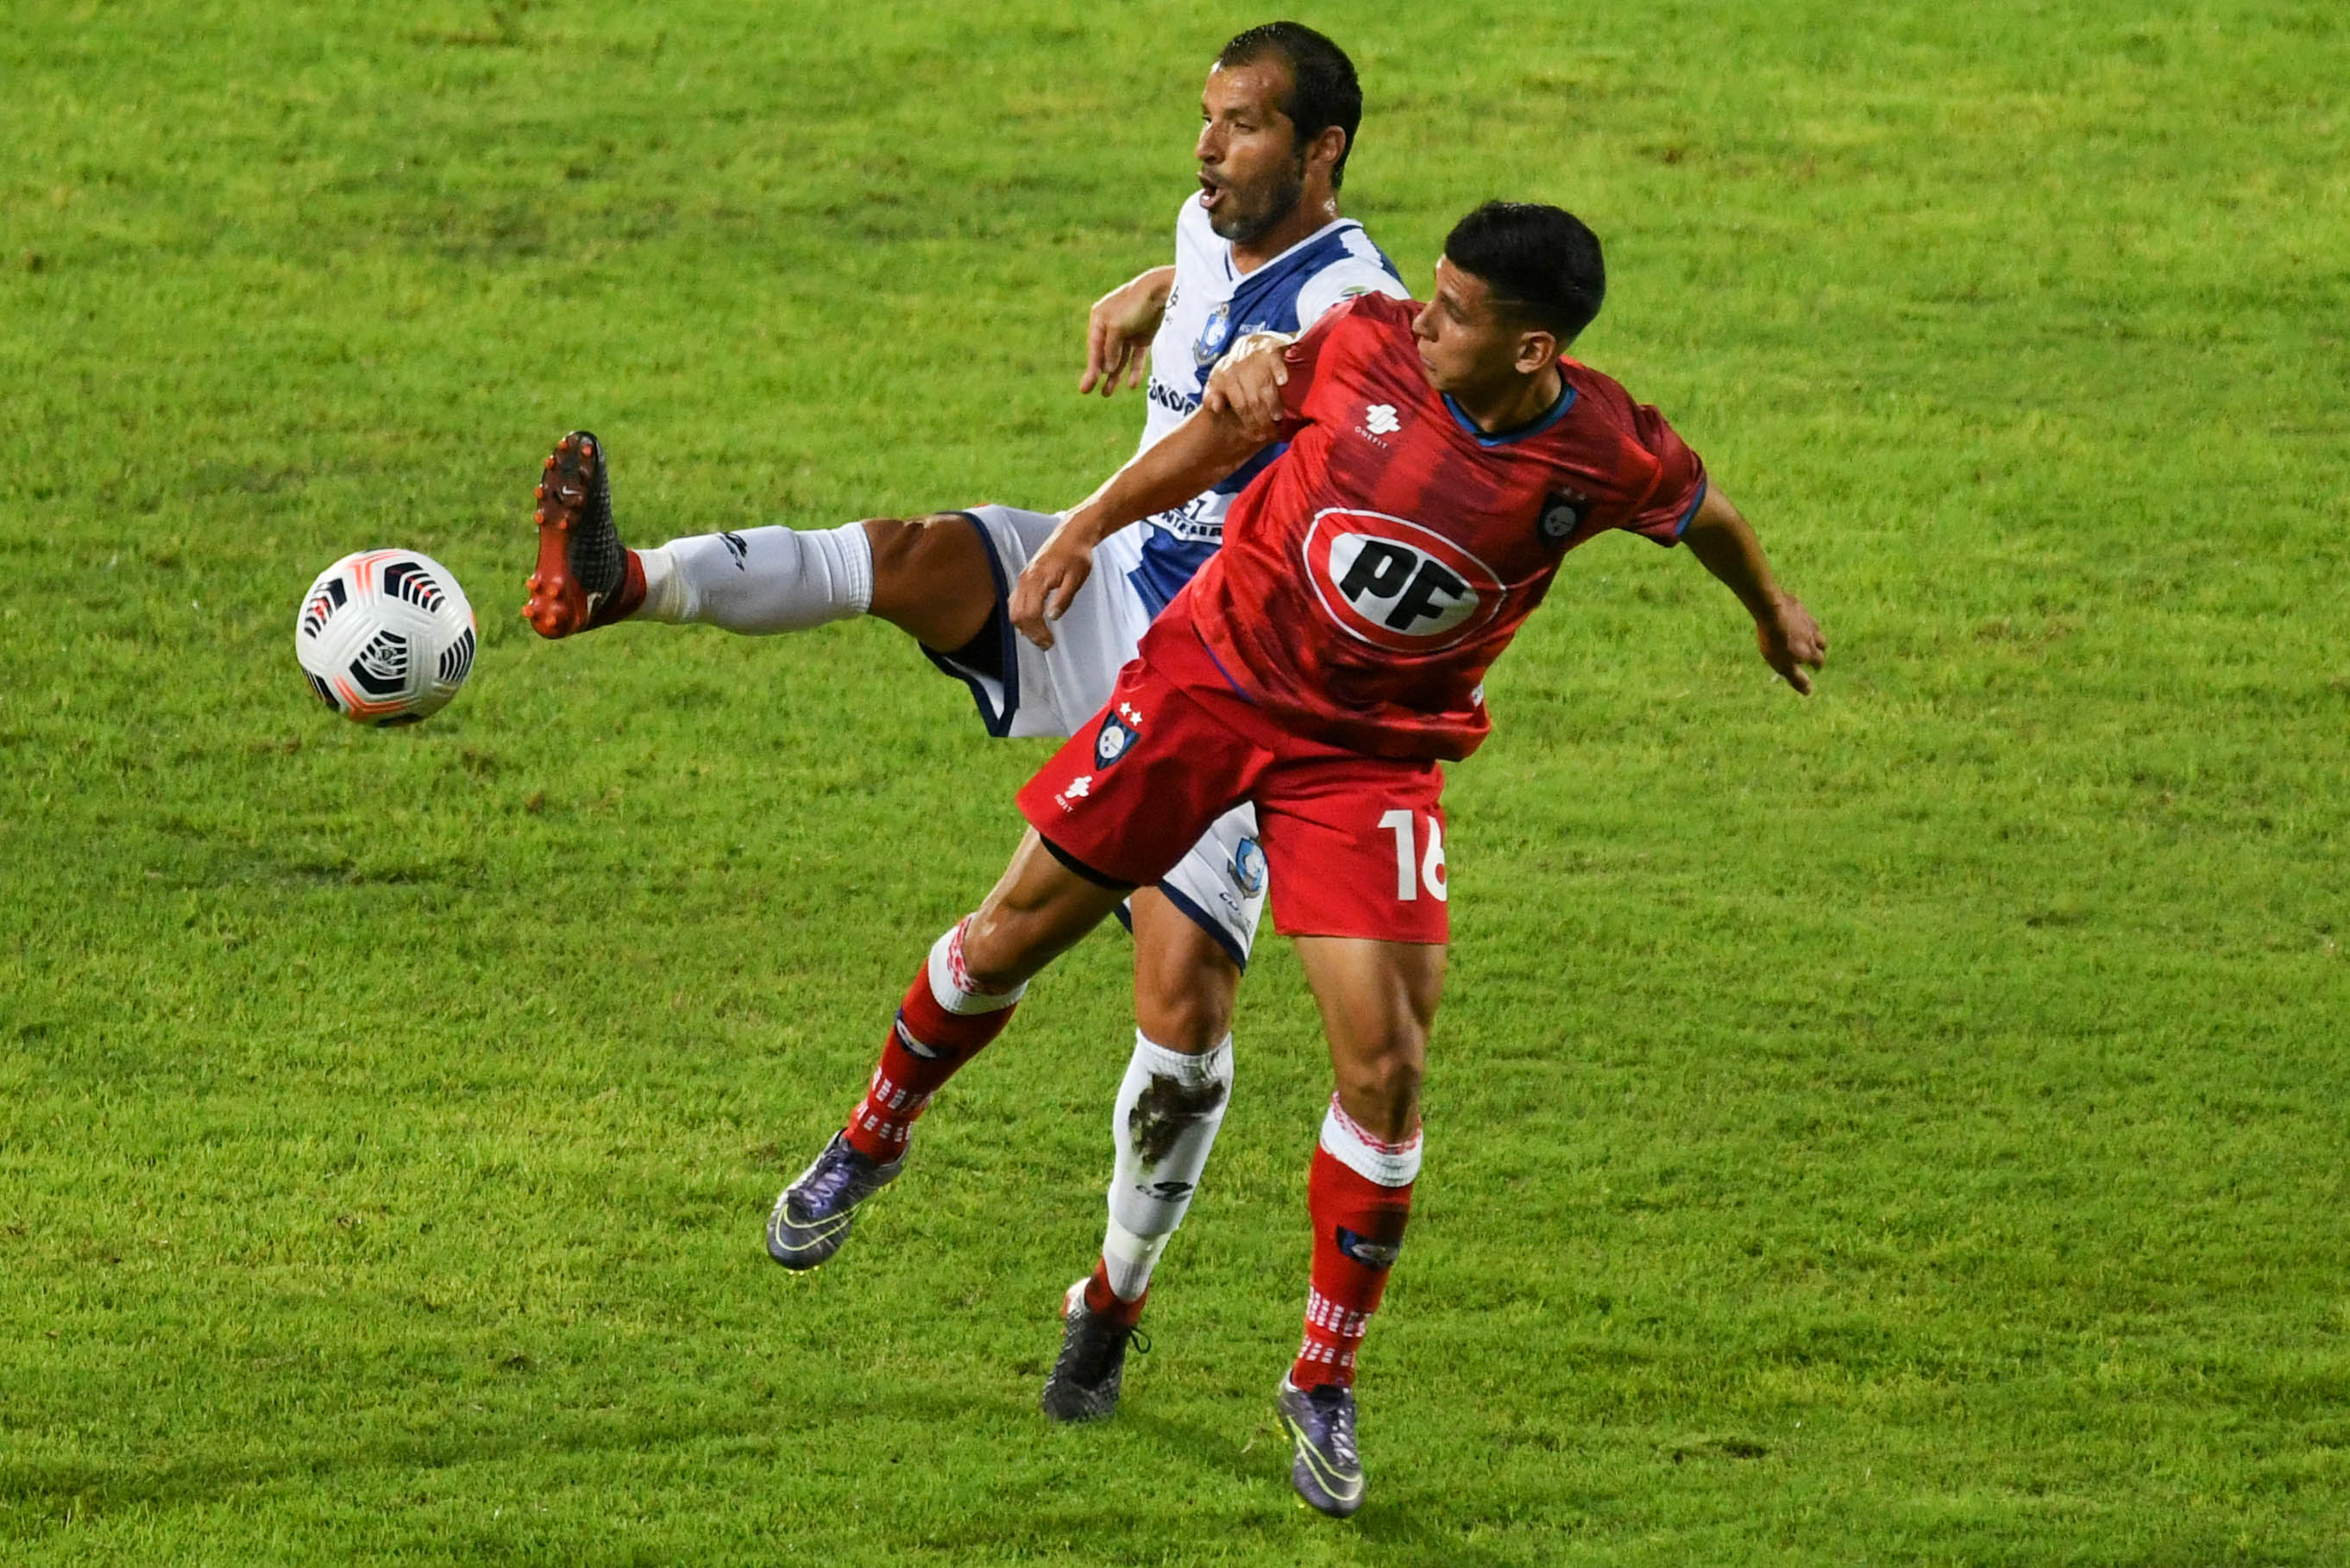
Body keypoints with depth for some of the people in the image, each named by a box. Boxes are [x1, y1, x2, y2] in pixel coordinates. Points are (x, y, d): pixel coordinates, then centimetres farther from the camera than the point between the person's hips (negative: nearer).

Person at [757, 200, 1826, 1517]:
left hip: (1376, 754, -1)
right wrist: (1092, 524, 3)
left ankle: (1325, 1384, 8)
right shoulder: (1367, 345, -17)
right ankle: (876, 1136, 38)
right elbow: (1232, 424, 2)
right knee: (1013, 933, 7)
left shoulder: (1612, 456, -18)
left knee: (1385, 1065, -10)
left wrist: (1774, 611, 24)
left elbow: (1703, 511, 5)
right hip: (1212, 674, 1)